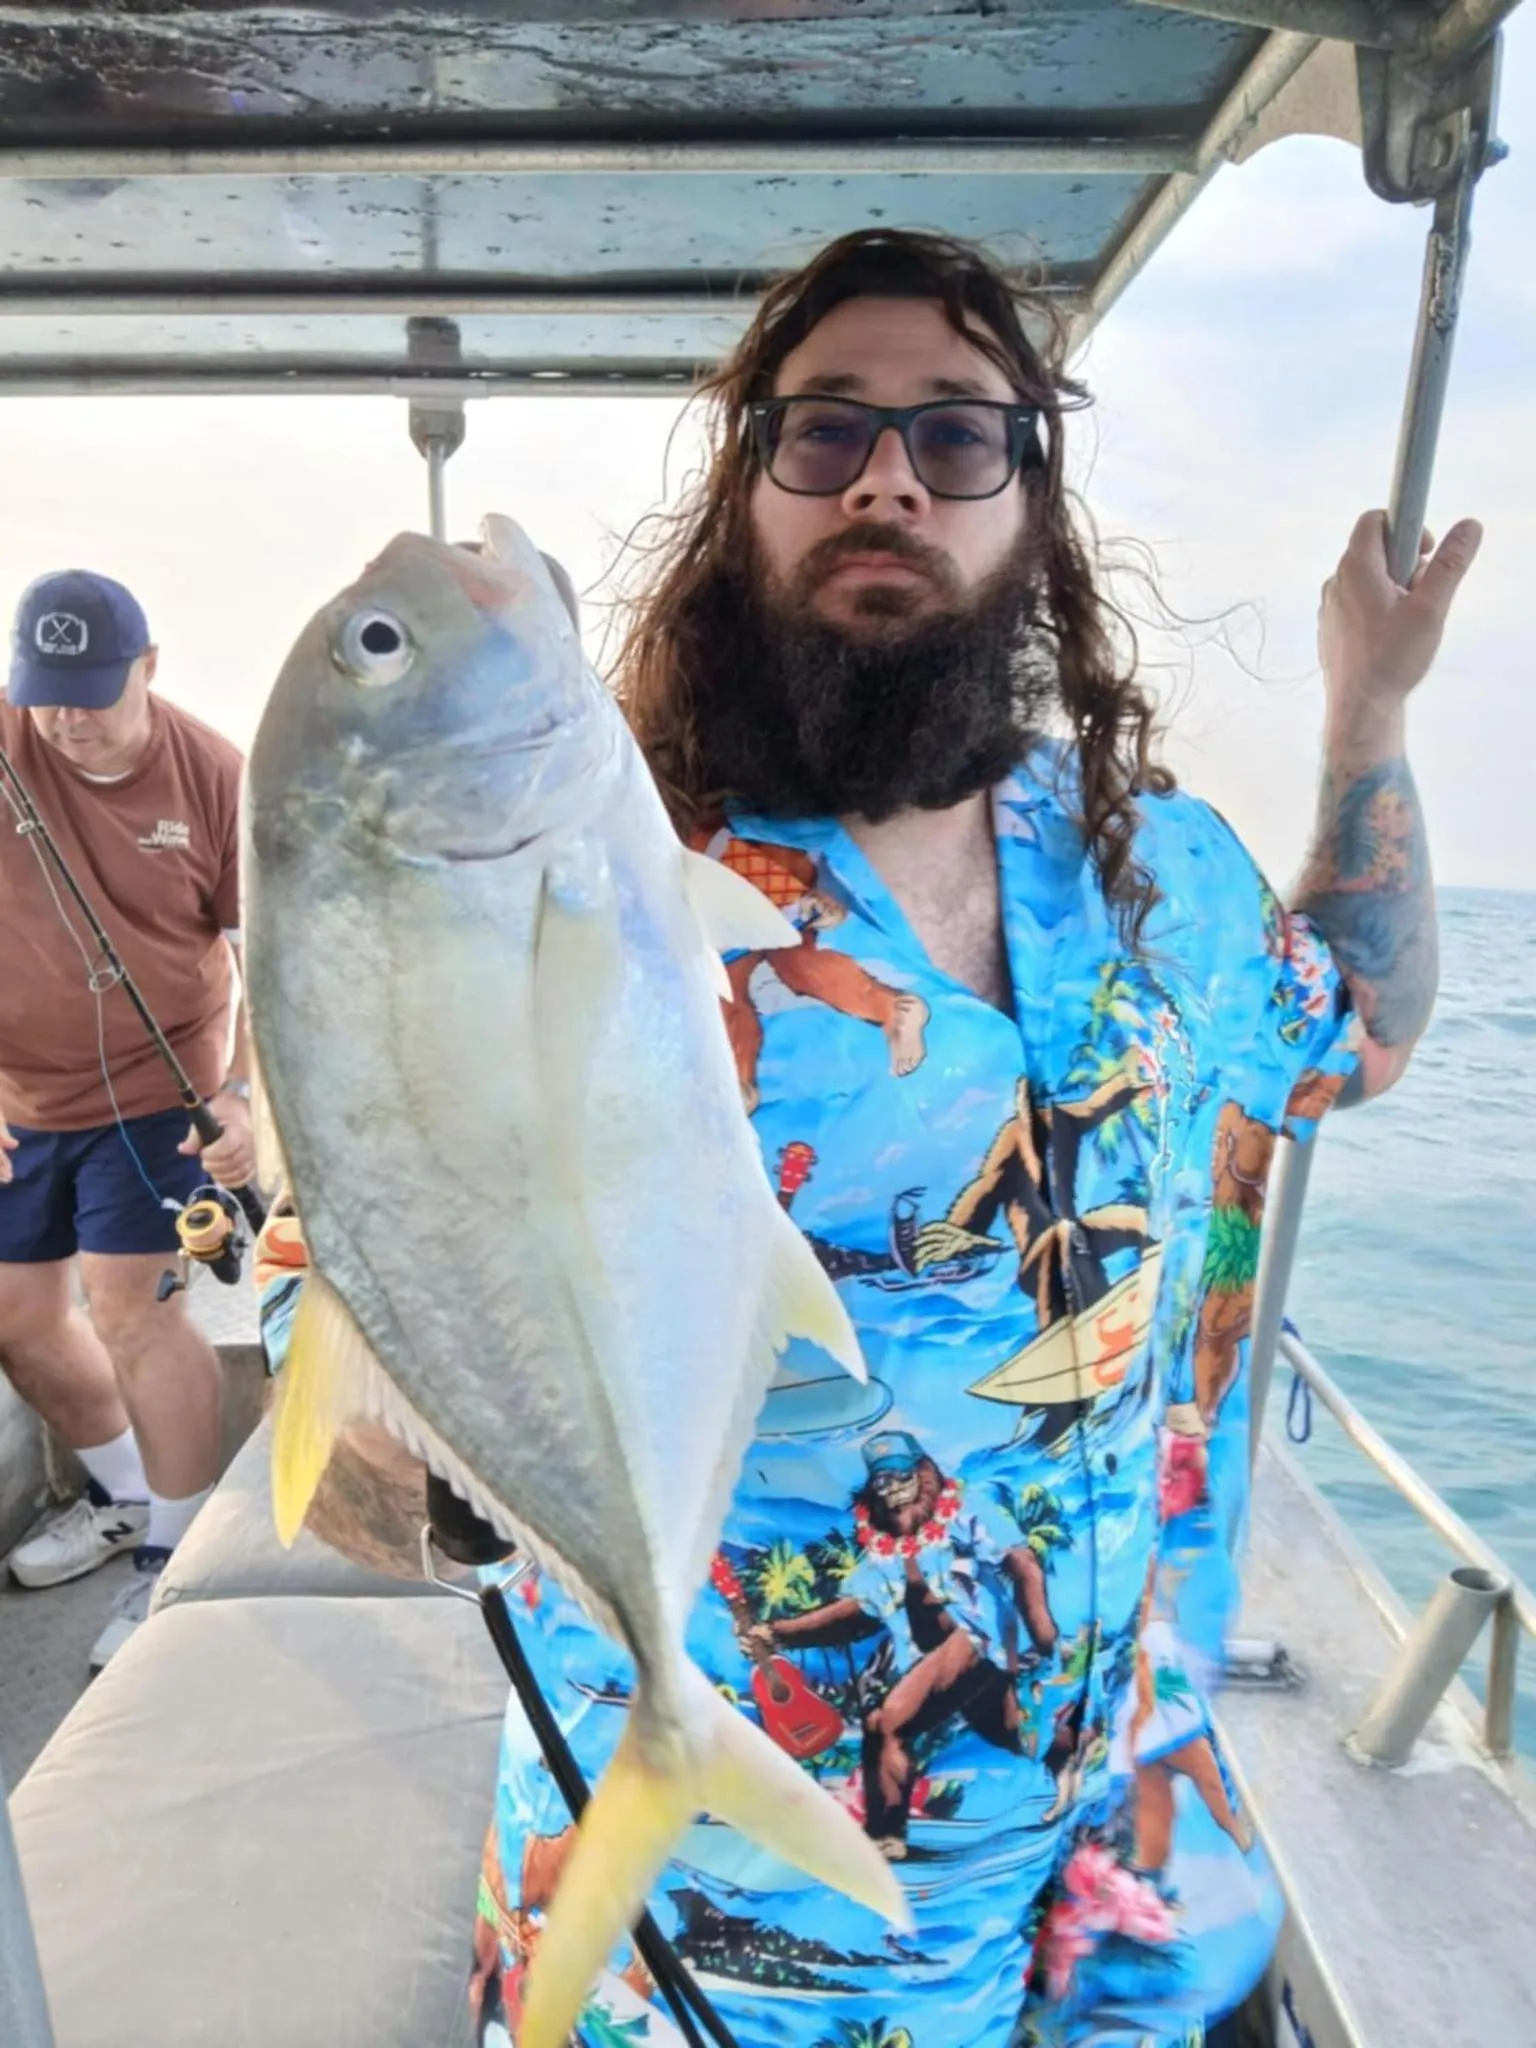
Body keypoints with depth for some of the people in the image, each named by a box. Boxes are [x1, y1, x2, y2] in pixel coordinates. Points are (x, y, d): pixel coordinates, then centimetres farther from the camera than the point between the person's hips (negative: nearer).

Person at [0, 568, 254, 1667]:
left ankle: (178, 1554, 11)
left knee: (135, 1308, -7)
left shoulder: (214, 776, -12)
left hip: (155, 1091, -4)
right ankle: (125, 1491, 38)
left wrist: (247, 1090, -19)